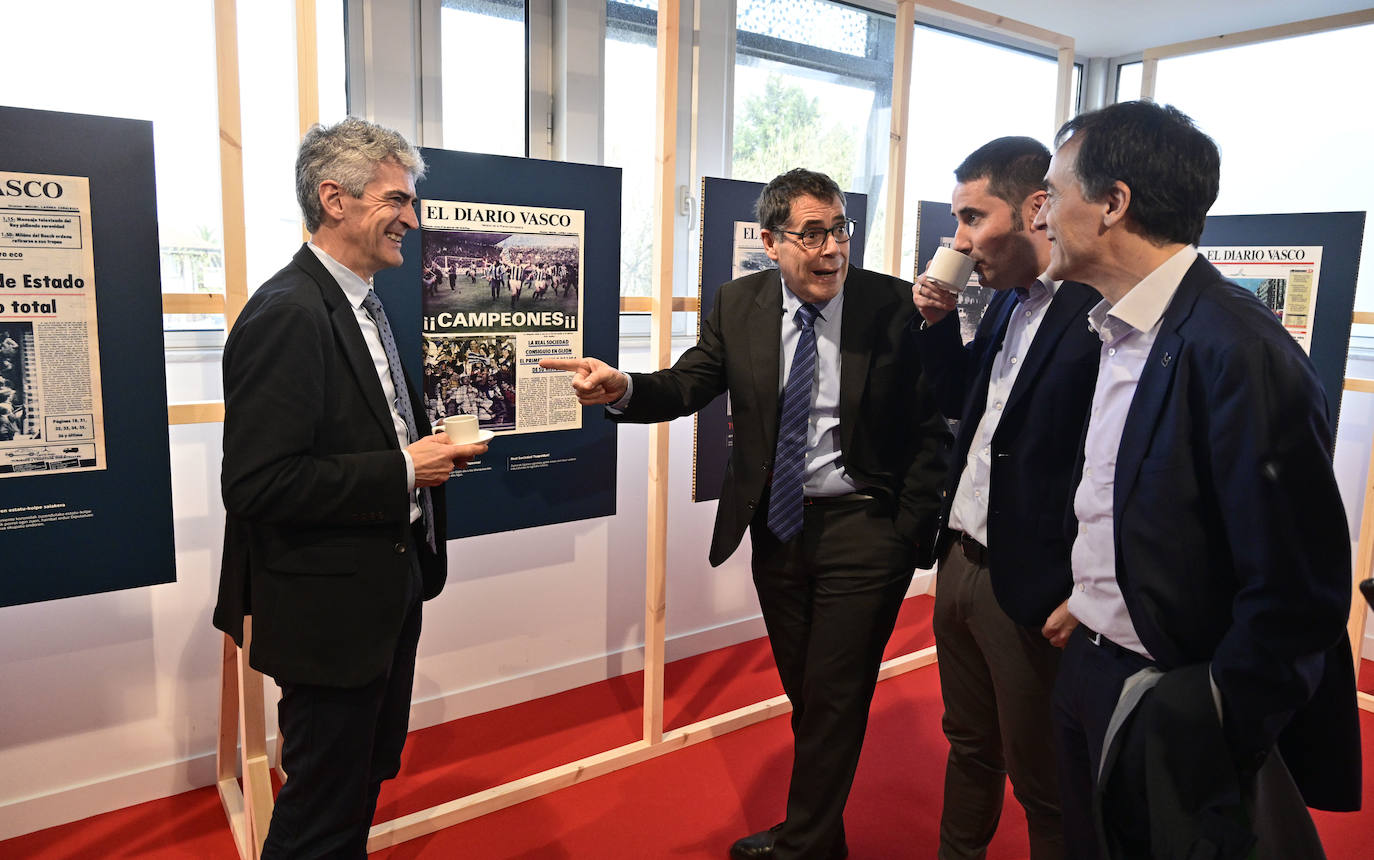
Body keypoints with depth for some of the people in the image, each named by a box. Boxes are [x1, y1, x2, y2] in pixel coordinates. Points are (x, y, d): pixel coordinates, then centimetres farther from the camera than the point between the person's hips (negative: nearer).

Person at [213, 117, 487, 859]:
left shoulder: (360, 304, 10)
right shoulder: (287, 314, -21)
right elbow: (258, 484, -26)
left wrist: (430, 447, 0)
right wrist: (403, 472, -22)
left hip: (385, 594, 10)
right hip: (331, 611, -9)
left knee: (367, 777, 25)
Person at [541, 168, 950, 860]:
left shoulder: (896, 305, -10)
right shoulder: (739, 304, 0)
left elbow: (931, 427, -8)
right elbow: (686, 385, -6)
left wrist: (909, 531, -12)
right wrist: (622, 387, -27)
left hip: (863, 527, -4)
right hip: (777, 525, 4)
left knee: (833, 698, 5)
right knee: (804, 695, 20)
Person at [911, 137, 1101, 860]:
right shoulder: (1006, 303, 9)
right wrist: (939, 324, 3)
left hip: (1030, 587, -8)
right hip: (960, 563, 8)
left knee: (1042, 782, 12)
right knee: (969, 746, 25)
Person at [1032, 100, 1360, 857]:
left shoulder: (1237, 353, -24)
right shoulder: (1117, 331, 3)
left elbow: (1298, 596, -23)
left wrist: (1214, 748, -16)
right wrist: (1079, 607, 7)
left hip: (1172, 718, -7)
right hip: (1088, 674, 8)